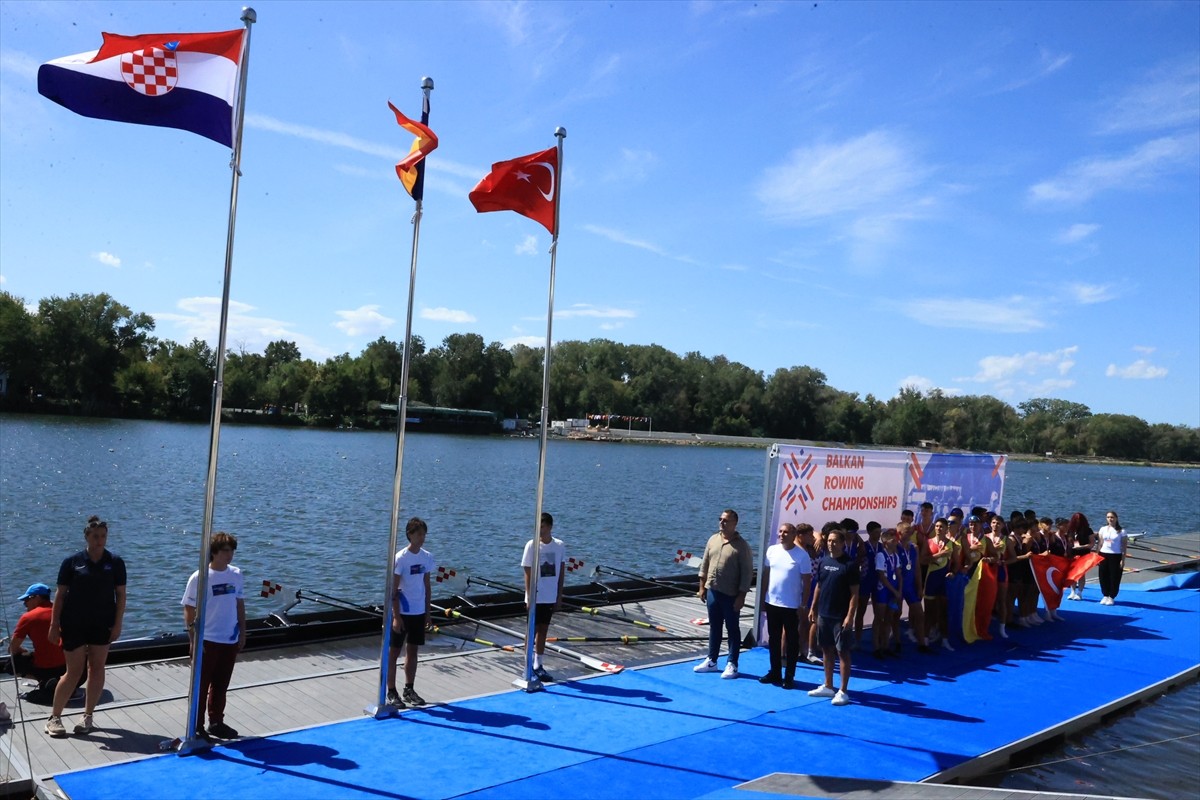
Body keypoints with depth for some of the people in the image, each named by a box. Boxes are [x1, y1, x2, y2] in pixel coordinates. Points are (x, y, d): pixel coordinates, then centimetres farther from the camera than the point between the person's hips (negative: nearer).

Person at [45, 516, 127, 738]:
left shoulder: (115, 562, -1)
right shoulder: (72, 562, -5)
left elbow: (120, 594, 1)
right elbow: (60, 595, -2)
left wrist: (118, 624, -4)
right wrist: (54, 625, -4)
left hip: (102, 624, 2)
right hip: (74, 625, -2)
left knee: (96, 668, 7)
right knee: (74, 671, 1)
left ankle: (87, 716, 19)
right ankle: (54, 717, 16)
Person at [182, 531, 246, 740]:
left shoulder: (236, 575, 2)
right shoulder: (199, 578, -12)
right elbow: (189, 609, -9)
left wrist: (242, 633, 10)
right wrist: (193, 640, -12)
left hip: (230, 641, 5)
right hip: (207, 641, -5)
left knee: (221, 685, 16)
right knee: (201, 685, 6)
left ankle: (216, 723, 29)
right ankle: (197, 727, 17)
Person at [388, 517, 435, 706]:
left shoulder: (427, 557, 3)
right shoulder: (401, 558, -14)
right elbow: (394, 589, -14)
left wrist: (427, 612, 10)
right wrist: (396, 616, -16)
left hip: (419, 613, 6)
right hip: (402, 612, -6)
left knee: (412, 651, 14)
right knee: (393, 652, 4)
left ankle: (409, 690, 24)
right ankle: (391, 693, 11)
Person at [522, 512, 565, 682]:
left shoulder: (560, 546, -2)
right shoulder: (531, 545, -10)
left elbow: (561, 571, 5)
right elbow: (528, 573, -8)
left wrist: (559, 596, 4)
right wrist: (529, 597, -11)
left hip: (550, 597, 3)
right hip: (535, 597, -3)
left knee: (543, 630, 12)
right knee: (533, 630, 5)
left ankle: (538, 665, 21)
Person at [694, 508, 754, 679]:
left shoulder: (742, 545, -11)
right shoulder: (713, 539, 6)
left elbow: (747, 572, -12)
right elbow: (705, 564, 12)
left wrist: (741, 596, -14)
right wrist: (702, 587, 9)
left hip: (731, 595, -5)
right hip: (712, 591, 5)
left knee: (732, 629, 5)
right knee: (714, 627, 15)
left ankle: (732, 664, 13)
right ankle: (711, 661, 25)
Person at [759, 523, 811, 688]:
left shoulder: (802, 555, -11)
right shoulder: (772, 550, 2)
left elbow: (806, 581, -8)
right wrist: (762, 597, 9)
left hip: (792, 605, -5)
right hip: (772, 602, 5)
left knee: (792, 641, 6)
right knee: (774, 639, 14)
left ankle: (789, 676, 15)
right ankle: (775, 673, 26)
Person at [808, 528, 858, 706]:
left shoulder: (849, 565, -11)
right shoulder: (824, 562, 6)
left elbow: (854, 593, -11)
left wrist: (850, 616, -17)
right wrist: (813, 609, 12)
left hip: (840, 617, -6)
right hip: (823, 614, 6)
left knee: (843, 652, 0)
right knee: (827, 650, 14)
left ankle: (843, 691, 7)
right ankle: (827, 686, 24)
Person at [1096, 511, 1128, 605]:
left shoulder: (1121, 531, -2)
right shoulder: (1103, 529, 6)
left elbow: (1124, 546, -3)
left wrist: (1123, 560, -8)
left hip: (1116, 556, -3)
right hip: (1104, 555, 3)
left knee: (1114, 577, 0)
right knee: (1103, 576, 4)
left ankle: (1111, 597, 12)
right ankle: (1105, 596, 18)